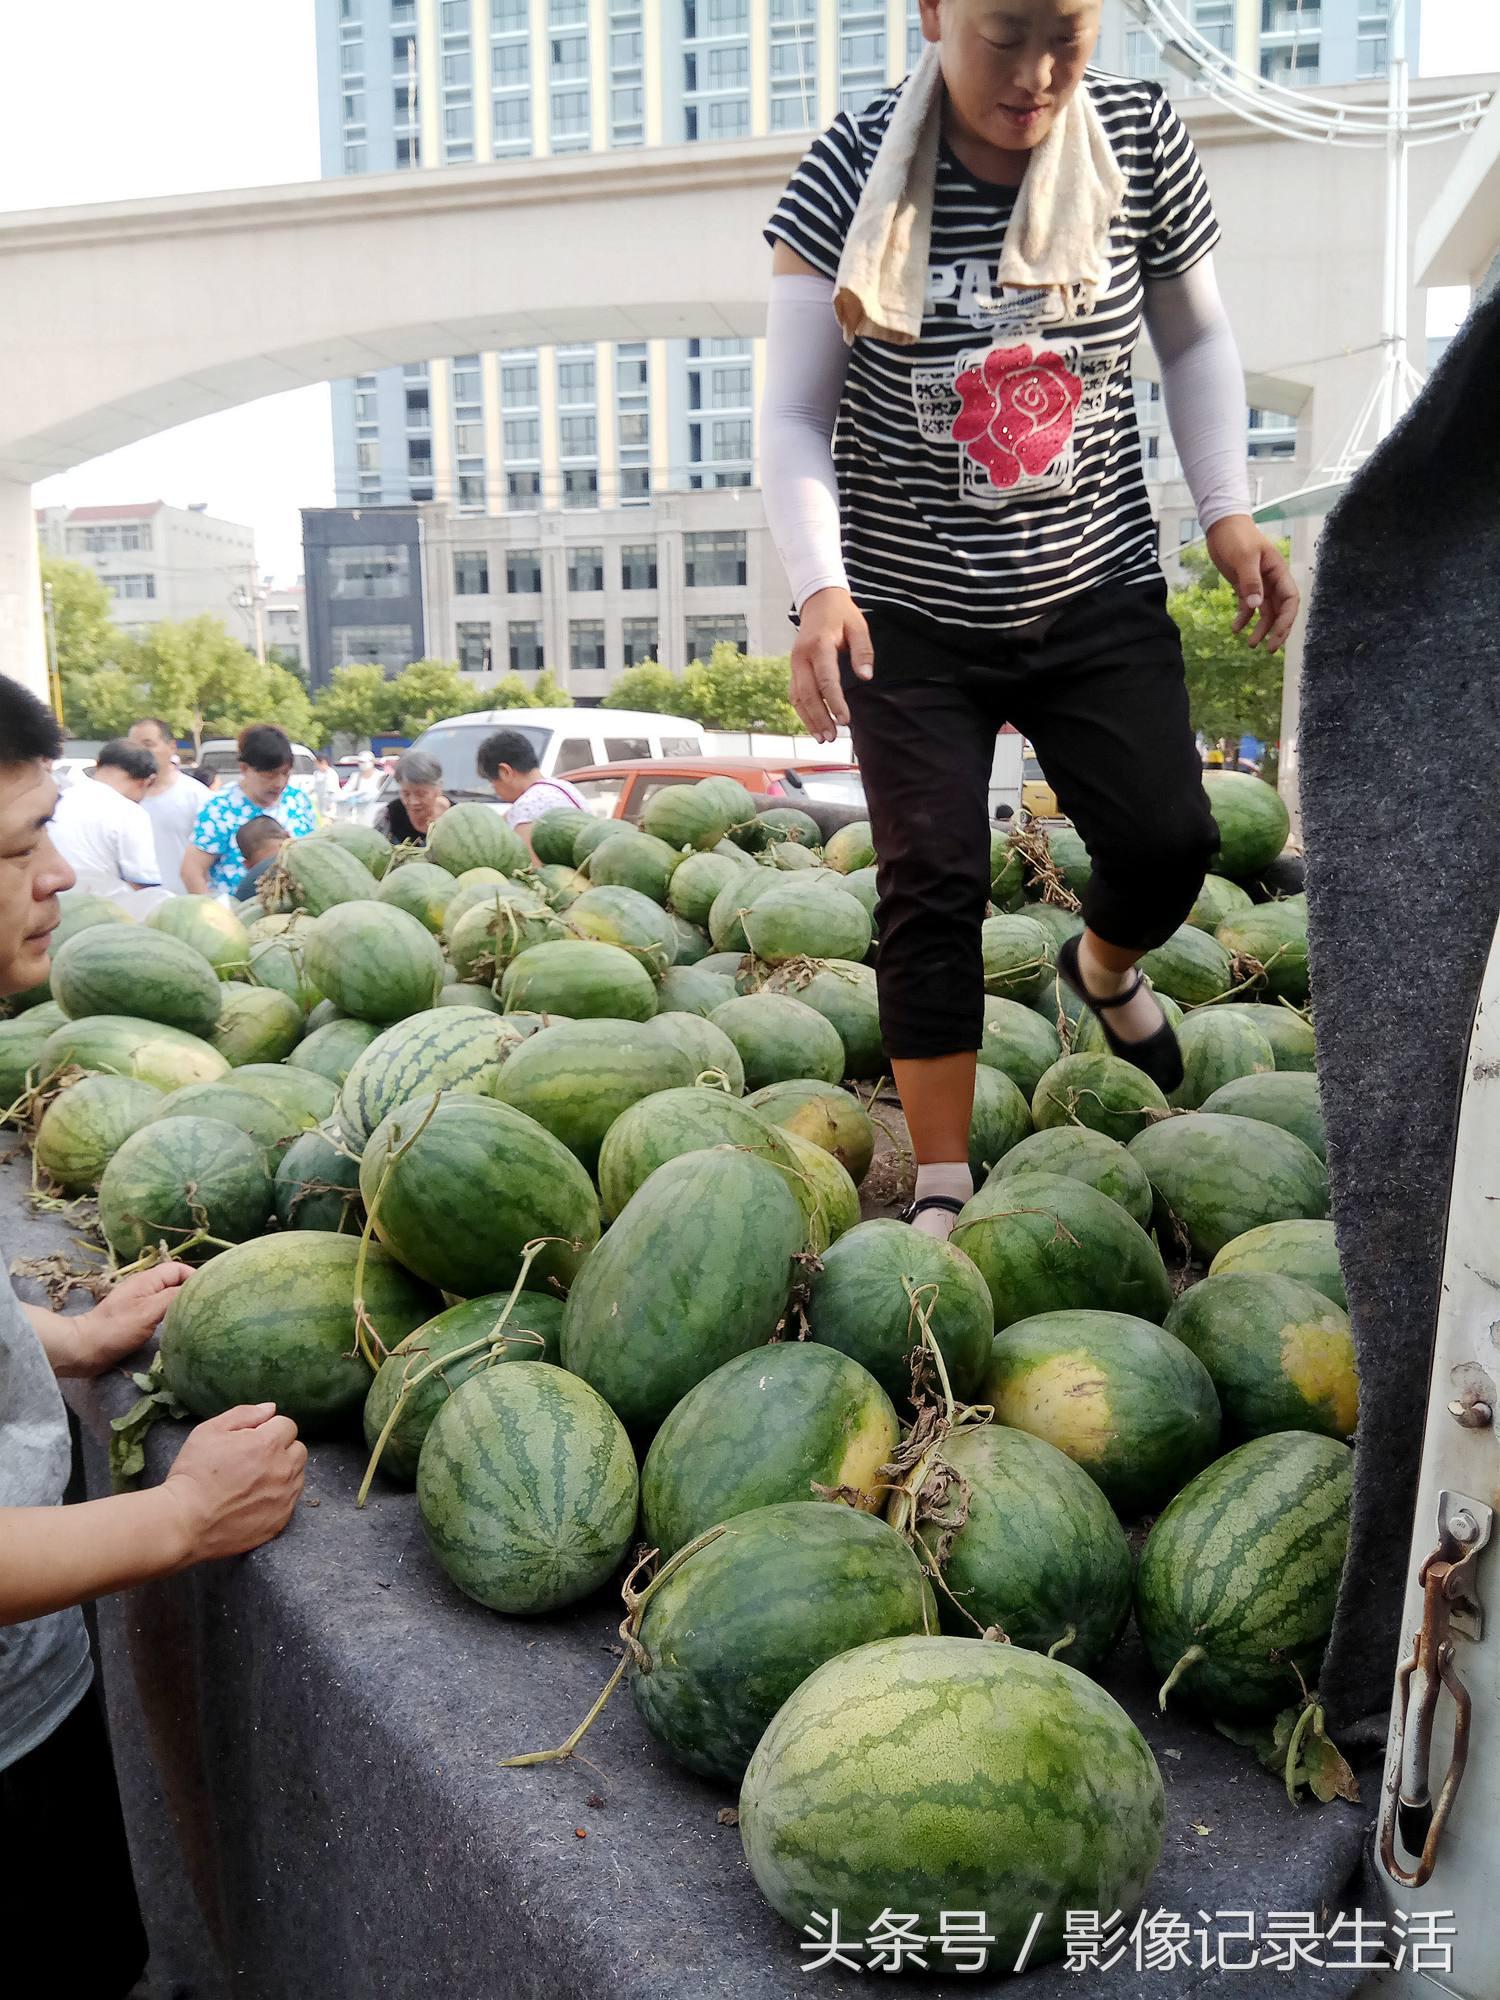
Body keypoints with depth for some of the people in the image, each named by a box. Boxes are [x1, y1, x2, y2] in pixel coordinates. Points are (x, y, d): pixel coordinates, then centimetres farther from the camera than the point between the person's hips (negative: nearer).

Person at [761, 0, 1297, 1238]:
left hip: (1101, 591, 3)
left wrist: (1228, 510, -2)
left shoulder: (1142, 138, -3)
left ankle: (1104, 968, 36)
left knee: (1169, 838, -3)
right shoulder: (854, 172, -12)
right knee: (933, 880, -4)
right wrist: (820, 586, -27)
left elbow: (1196, 337, 11)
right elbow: (794, 417, -12)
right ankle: (942, 1184, 9)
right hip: (907, 610, -2)